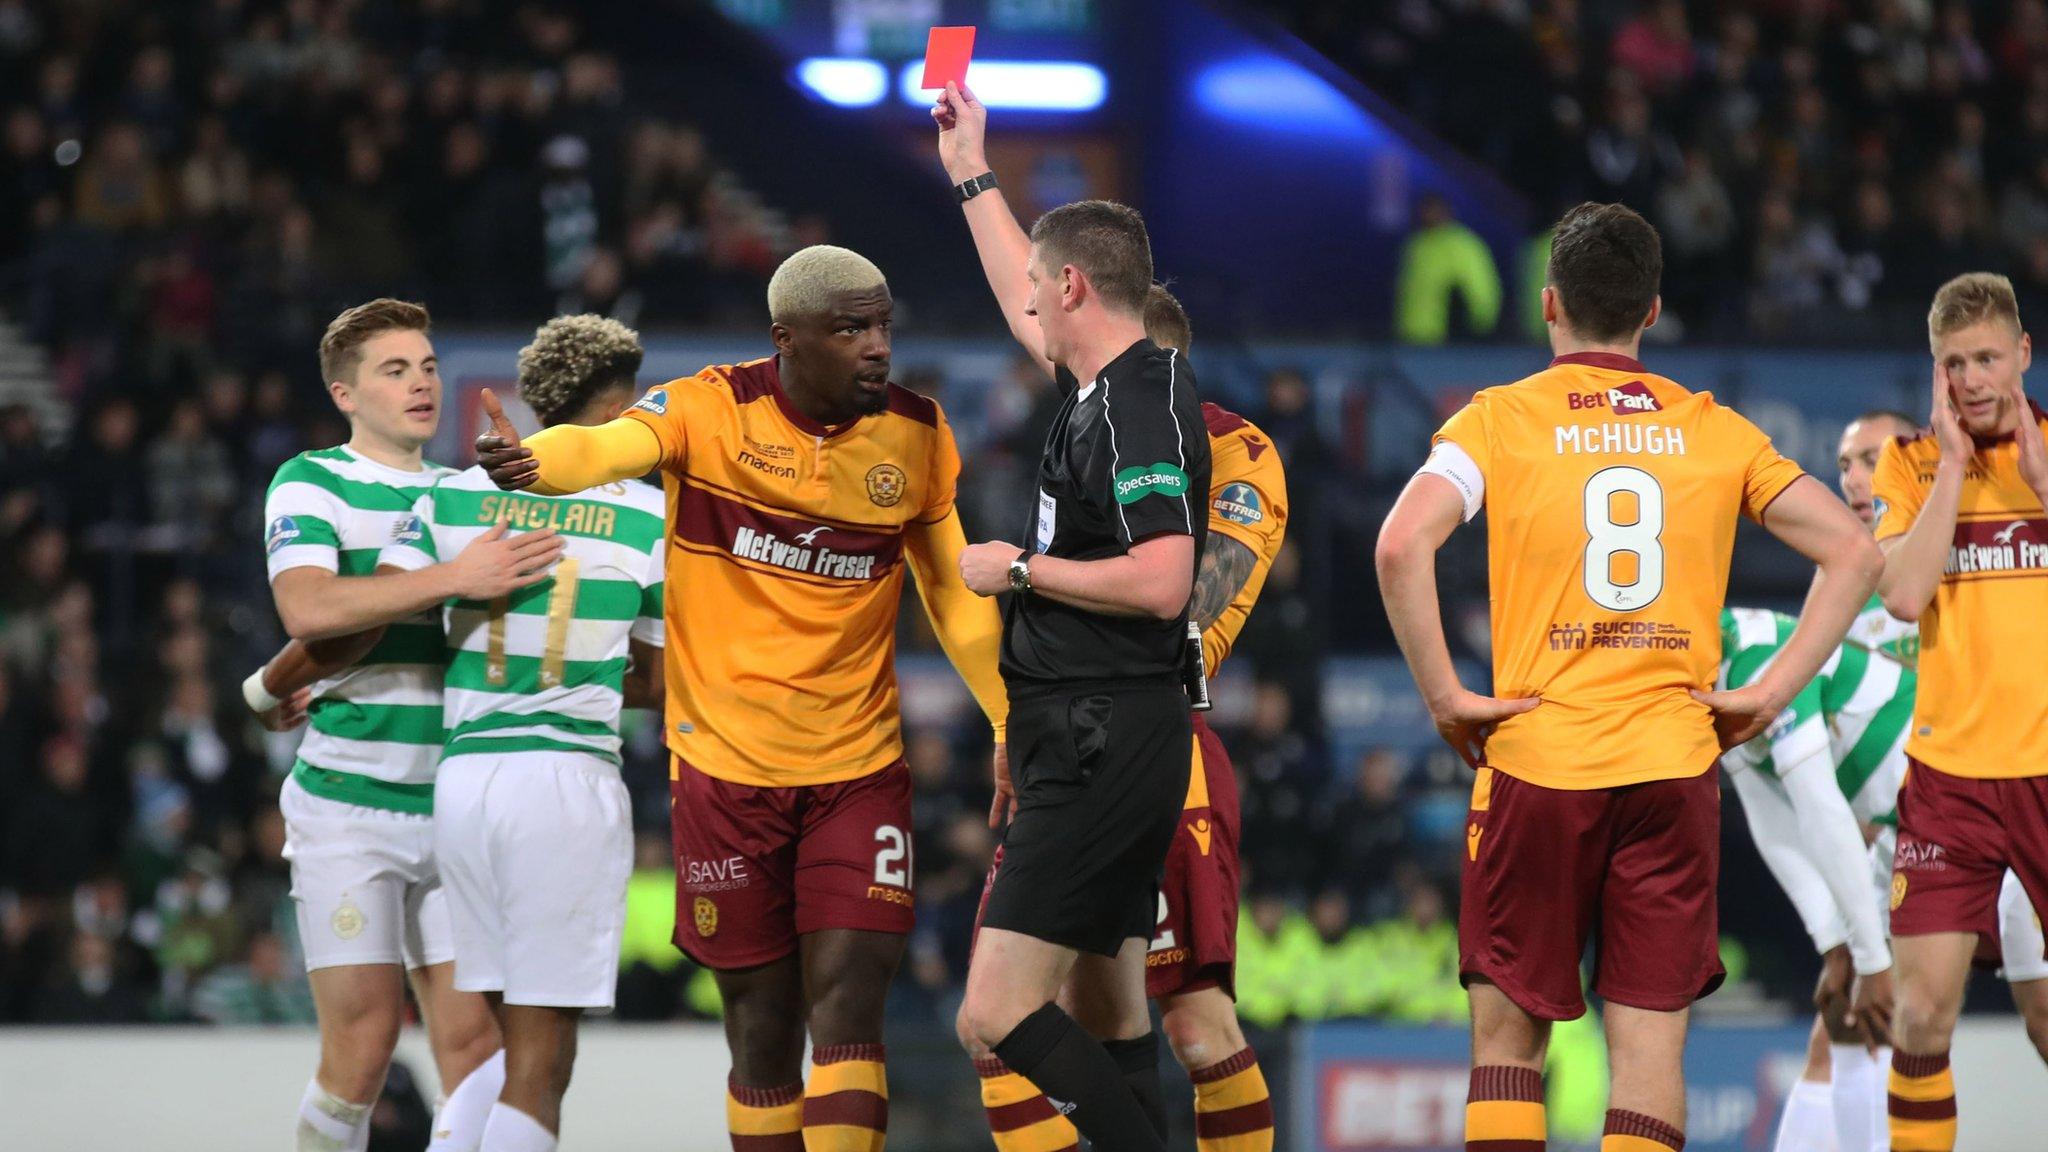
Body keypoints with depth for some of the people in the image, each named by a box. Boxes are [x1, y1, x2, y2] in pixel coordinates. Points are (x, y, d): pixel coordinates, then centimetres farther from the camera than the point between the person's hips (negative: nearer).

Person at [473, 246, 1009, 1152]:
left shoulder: (918, 436, 1)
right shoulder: (712, 410, -10)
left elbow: (954, 592, 14)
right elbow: (608, 446, -31)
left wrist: (1017, 724, 10)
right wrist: (531, 461, -53)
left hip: (860, 769, 1)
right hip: (726, 765, -1)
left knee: (847, 1003, -11)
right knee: (762, 1023, 5)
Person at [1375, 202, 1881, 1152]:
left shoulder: (1500, 419, 1)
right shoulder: (1714, 430, 8)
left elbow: (1402, 546, -15)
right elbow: (1853, 554, 4)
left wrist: (1443, 697, -8)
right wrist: (1772, 692, 3)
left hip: (1537, 758, -1)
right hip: (1675, 768, 1)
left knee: (1508, 1030, 9)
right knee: (1650, 1037, 2)